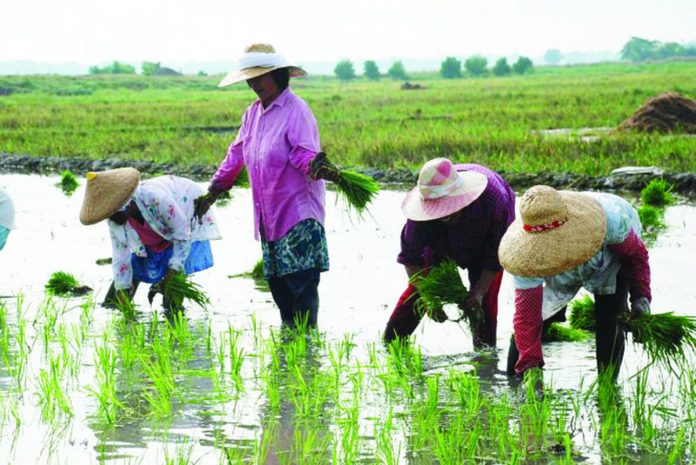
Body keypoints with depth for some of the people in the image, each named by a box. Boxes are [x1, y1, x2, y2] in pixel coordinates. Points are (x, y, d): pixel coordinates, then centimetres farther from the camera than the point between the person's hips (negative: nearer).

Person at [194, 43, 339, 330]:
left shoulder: (296, 111, -11)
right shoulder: (253, 113, 15)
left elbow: (305, 154, -21)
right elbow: (237, 154, 24)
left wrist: (317, 167, -44)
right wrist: (214, 191, 26)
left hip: (298, 214, -8)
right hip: (268, 217, 8)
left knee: (301, 281, -10)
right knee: (275, 279, 11)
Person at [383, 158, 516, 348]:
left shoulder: (494, 201, -43)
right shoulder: (424, 206, -38)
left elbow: (496, 254, -29)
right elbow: (410, 256, -29)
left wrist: (479, 291, -37)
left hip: (483, 245, -2)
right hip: (442, 244, 2)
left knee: (486, 298, -15)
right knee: (417, 290, -6)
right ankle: (389, 345, 6)